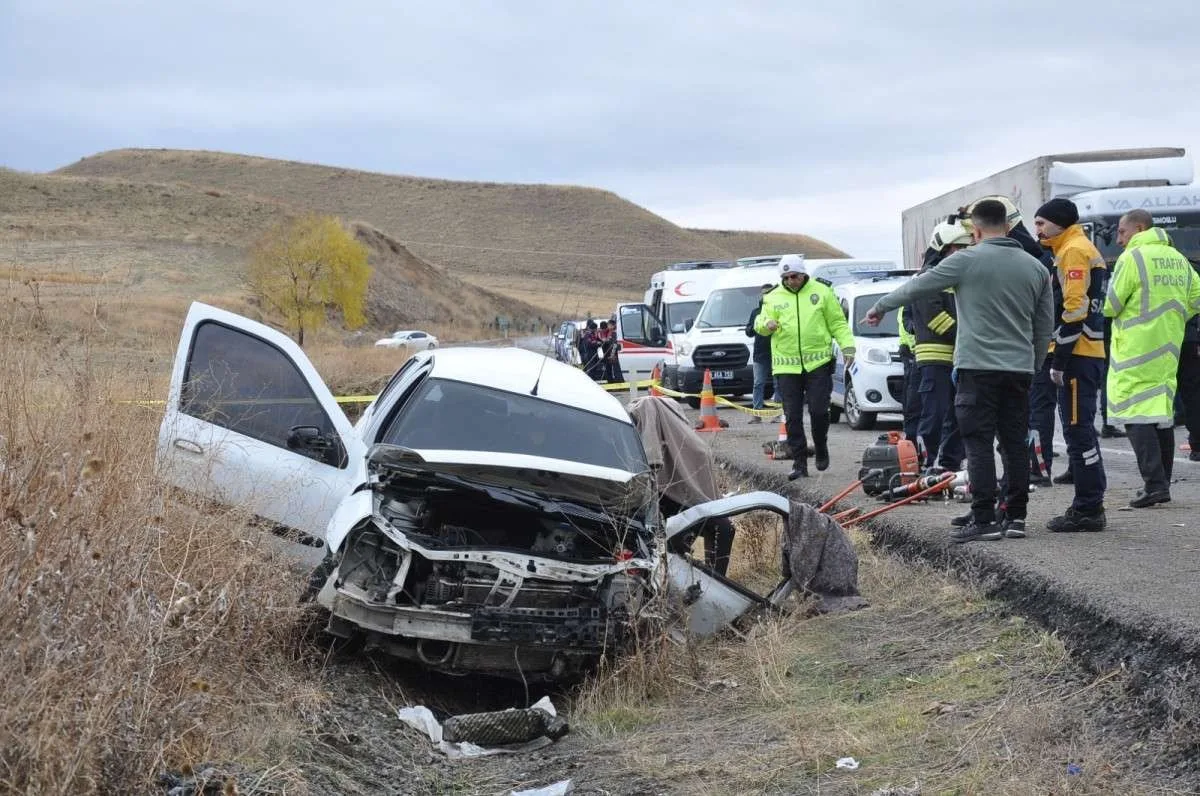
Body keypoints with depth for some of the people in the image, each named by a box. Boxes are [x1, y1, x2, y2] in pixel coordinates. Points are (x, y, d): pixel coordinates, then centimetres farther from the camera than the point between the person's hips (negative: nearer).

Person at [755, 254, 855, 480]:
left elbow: (838, 323, 7)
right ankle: (799, 463, 7)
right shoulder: (773, 298, 10)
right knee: (793, 417, 1)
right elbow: (760, 323, 9)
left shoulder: (821, 292, 5)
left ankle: (821, 451, 20)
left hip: (818, 363, -2)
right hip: (786, 366, 2)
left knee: (819, 411, -6)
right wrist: (766, 324, -15)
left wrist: (848, 346, -4)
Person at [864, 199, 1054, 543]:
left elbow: (917, 286, 3)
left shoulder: (967, 260, -6)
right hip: (1019, 369, 5)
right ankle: (1016, 517, 11)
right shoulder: (1035, 267, 11)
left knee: (979, 444, -4)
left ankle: (984, 520, -7)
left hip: (979, 367, -5)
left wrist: (880, 307, 18)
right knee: (1015, 444, 9)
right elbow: (1044, 327, 14)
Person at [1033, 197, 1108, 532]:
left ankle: (1087, 510, -6)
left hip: (1078, 355, -10)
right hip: (1089, 354, 10)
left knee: (1078, 430, -8)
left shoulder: (1074, 250, -10)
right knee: (1080, 430, 13)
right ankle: (1089, 505, 18)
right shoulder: (1077, 250, 21)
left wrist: (1059, 360, -17)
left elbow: (1075, 309, -19)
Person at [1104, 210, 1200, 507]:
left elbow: (1110, 304, -11)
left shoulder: (1132, 257, -10)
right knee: (1163, 413, 13)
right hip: (1169, 348, 8)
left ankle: (1154, 484, -15)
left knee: (1136, 414, -7)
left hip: (1136, 348, -8)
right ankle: (1162, 484, 18)